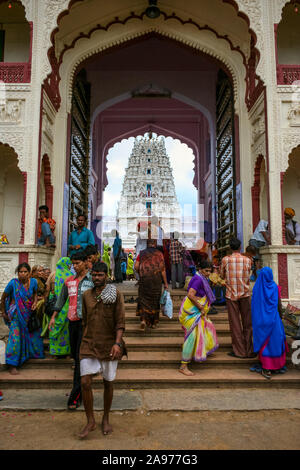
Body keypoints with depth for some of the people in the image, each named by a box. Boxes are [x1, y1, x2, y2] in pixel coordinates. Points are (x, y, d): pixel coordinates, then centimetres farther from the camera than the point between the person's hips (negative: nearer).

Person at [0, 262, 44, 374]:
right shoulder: (13, 283, -16)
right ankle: (12, 365, -2)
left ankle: (34, 354, 38)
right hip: (16, 314, -5)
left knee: (34, 334, 13)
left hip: (29, 313, 5)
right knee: (15, 336, -10)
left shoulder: (33, 281, -4)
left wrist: (35, 302, 0)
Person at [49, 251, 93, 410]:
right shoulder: (69, 281, 10)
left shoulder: (93, 280, -4)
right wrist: (53, 317, 13)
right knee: (74, 354, 13)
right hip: (72, 321, 6)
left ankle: (75, 395, -4)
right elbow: (61, 300, 18)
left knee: (81, 356, -9)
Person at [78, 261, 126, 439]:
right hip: (89, 345, 2)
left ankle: (106, 419, 31)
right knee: (85, 382, -5)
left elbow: (120, 322, -8)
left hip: (109, 346, -2)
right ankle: (91, 421, 14)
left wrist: (117, 343, -19)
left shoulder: (116, 295, -4)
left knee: (108, 383, 10)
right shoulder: (86, 295, 7)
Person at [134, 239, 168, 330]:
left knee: (143, 299, 9)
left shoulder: (142, 253, 4)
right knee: (155, 300, 12)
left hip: (144, 279, 1)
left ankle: (143, 319, -11)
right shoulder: (159, 253, 0)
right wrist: (165, 283, 1)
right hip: (156, 280, 0)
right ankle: (153, 322, 19)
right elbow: (162, 269, -4)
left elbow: (136, 266, -1)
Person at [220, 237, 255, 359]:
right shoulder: (247, 260, -3)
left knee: (235, 324, 6)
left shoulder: (225, 260, -6)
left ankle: (240, 351, 10)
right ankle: (249, 351, 16)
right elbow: (248, 275, 10)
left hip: (231, 295, -1)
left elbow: (222, 275, 6)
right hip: (245, 294, 1)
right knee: (247, 323, 10)